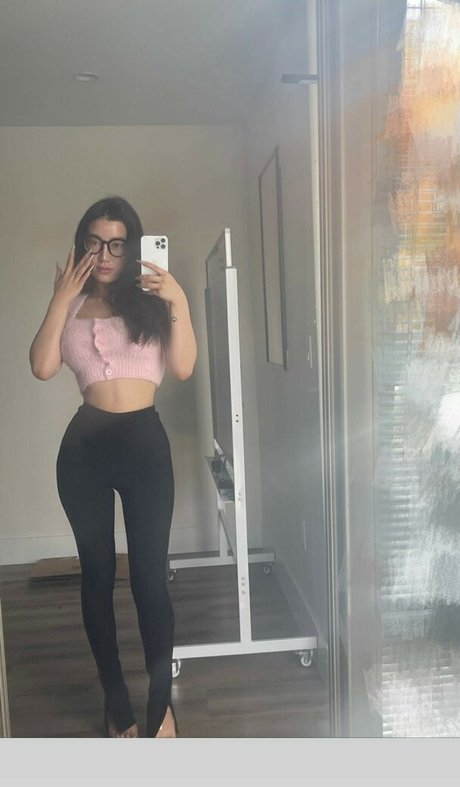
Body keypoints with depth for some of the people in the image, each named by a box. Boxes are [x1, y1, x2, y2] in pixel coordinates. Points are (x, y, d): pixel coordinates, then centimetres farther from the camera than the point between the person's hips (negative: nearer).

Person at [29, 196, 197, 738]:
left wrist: (178, 304, -13)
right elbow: (42, 367, -5)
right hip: (84, 447, 2)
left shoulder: (153, 299, 6)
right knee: (97, 575, 11)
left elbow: (183, 368, -5)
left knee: (150, 576, 0)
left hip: (144, 442, -2)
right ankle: (115, 698, 29)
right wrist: (61, 298, -6)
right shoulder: (73, 306, 10)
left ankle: (160, 701, 19)